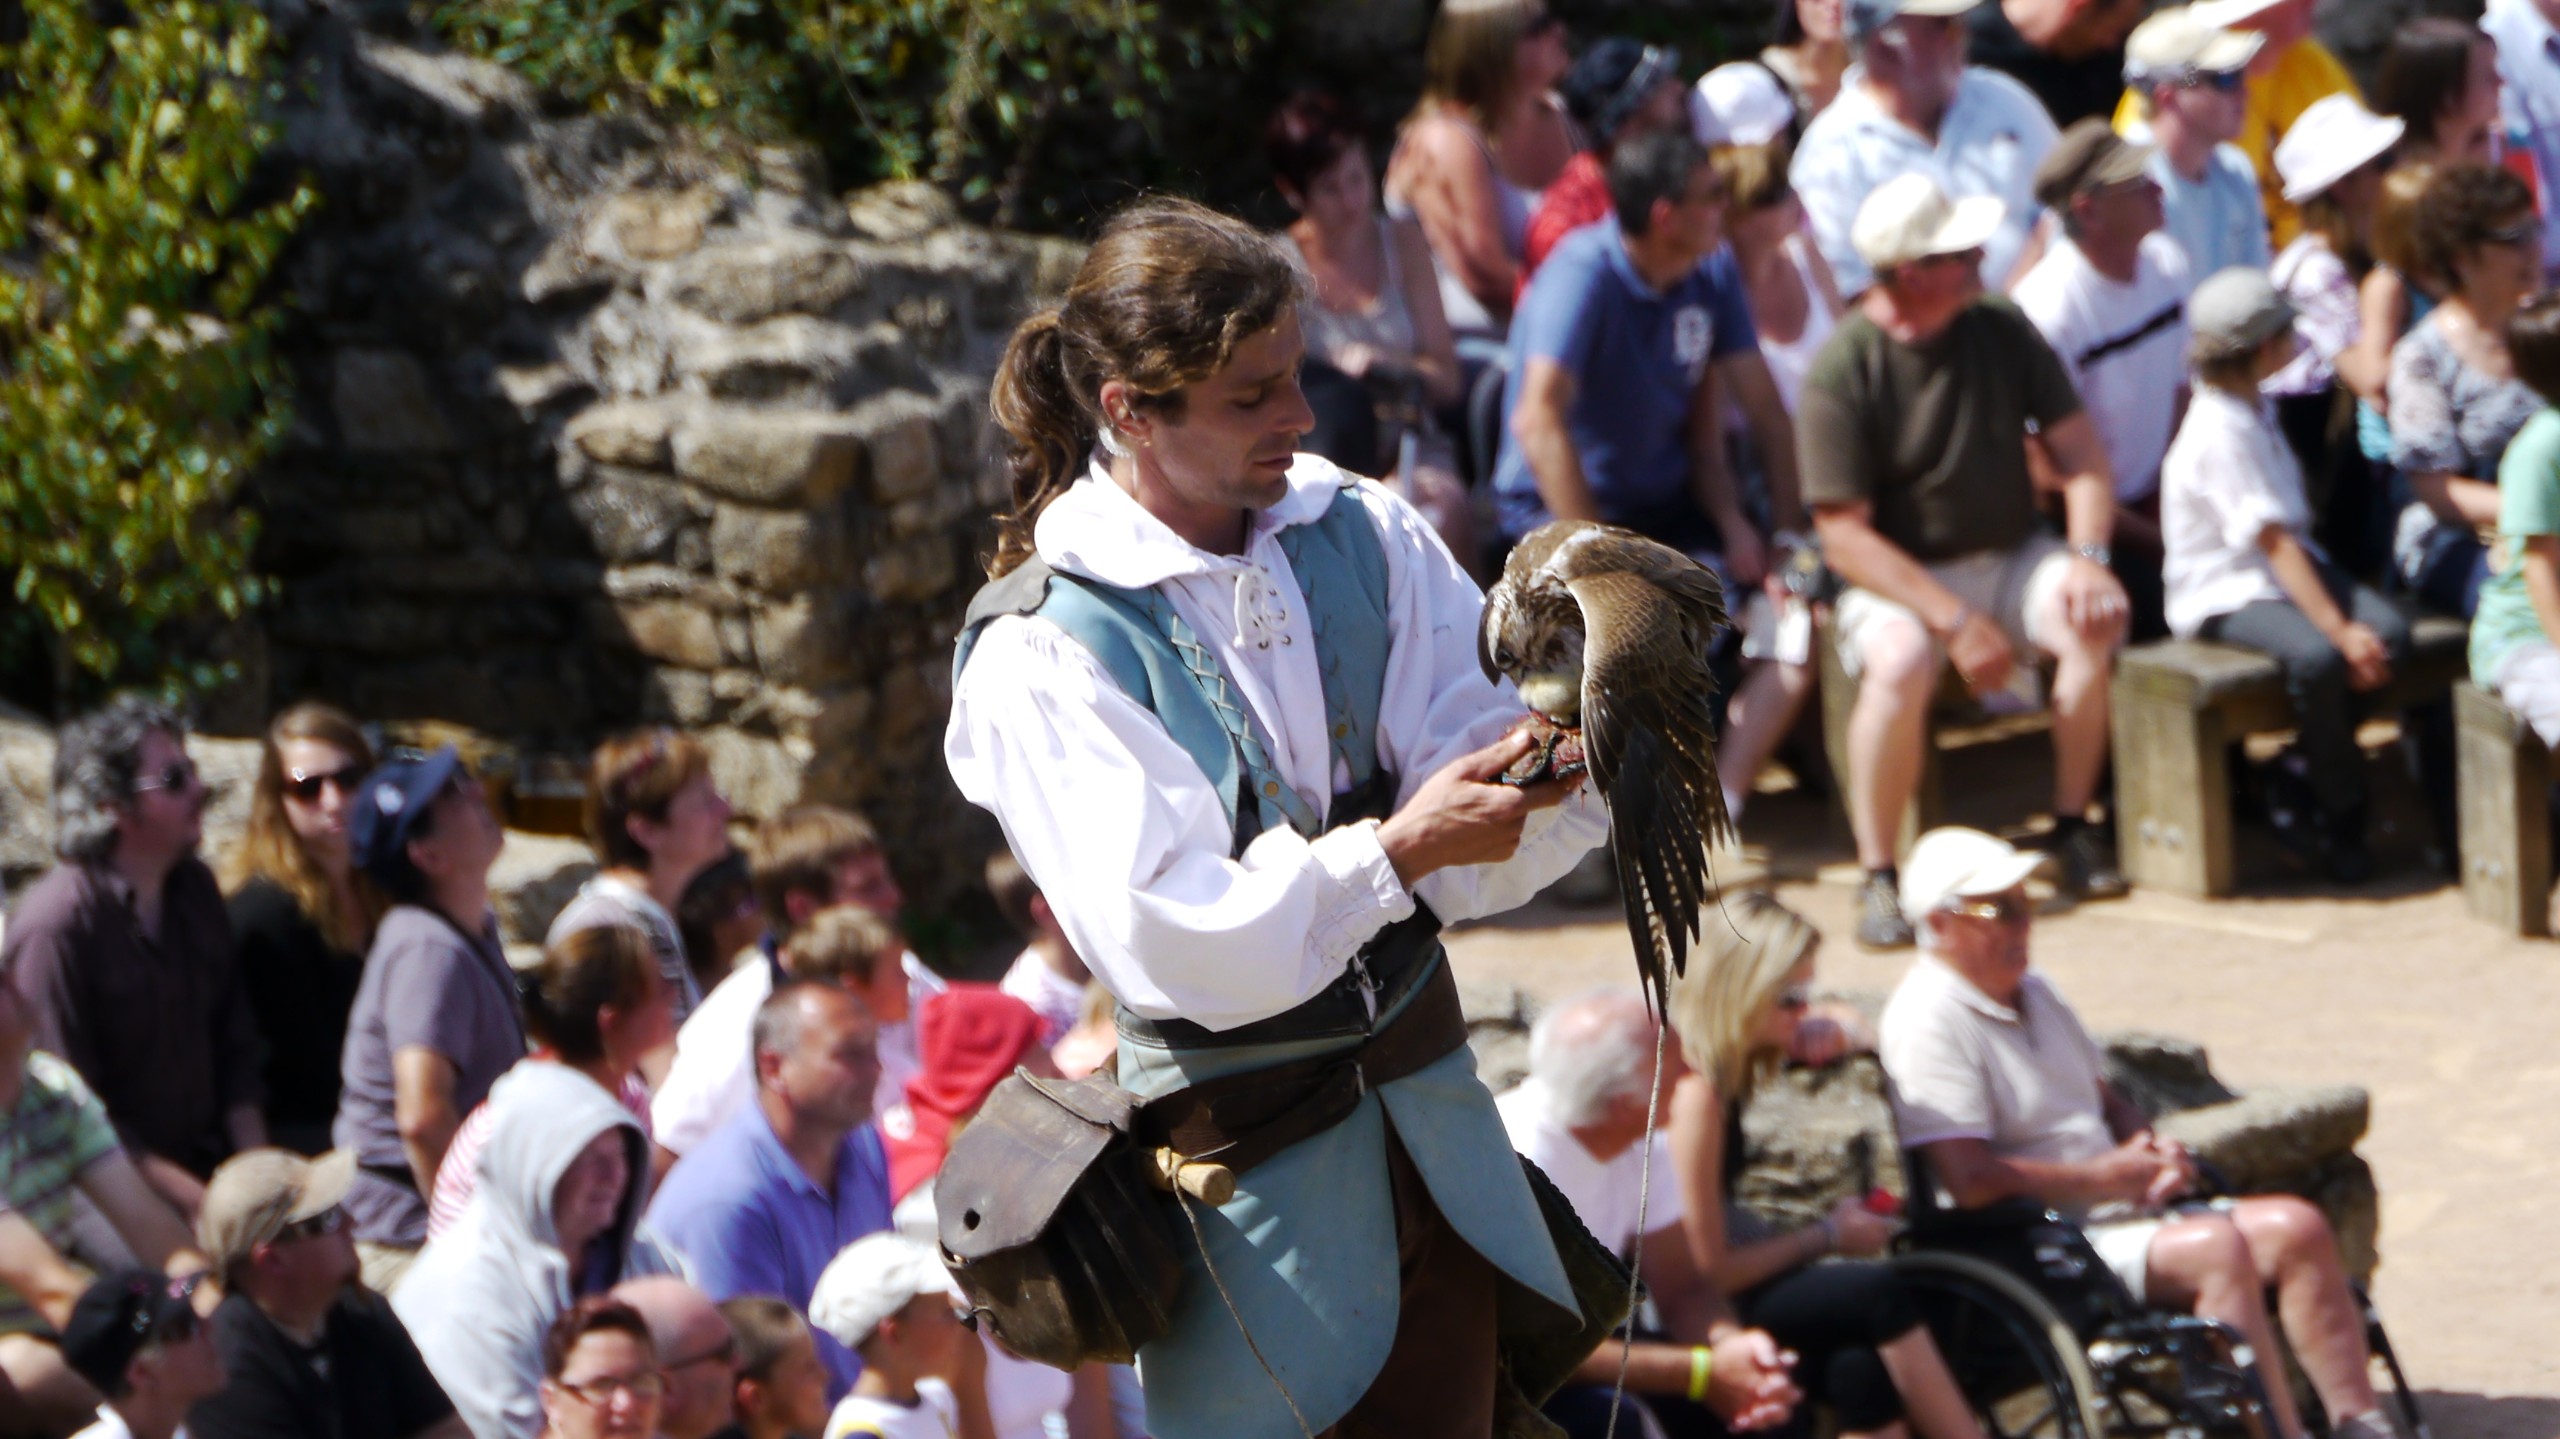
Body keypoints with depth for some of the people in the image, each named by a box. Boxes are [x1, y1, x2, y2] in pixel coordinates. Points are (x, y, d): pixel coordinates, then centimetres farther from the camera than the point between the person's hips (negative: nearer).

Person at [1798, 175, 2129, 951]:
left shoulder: (1999, 329, 0)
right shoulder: (1842, 370, -14)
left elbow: (2078, 449, 3)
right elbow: (1844, 535, -16)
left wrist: (2088, 557, -15)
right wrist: (1955, 620, -24)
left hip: (2010, 558, 4)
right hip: (1896, 576, -4)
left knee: (2095, 617, -26)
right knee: (1899, 663, -36)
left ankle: (2073, 828, -10)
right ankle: (1878, 878, -23)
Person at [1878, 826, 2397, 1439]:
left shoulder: (2032, 992, 17)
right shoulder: (1928, 1024, -13)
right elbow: (1971, 1182, -23)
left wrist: (2156, 1152, 4)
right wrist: (2106, 1177, -14)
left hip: (2118, 1210, 9)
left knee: (2295, 1227, -7)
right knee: (2214, 1246, -29)